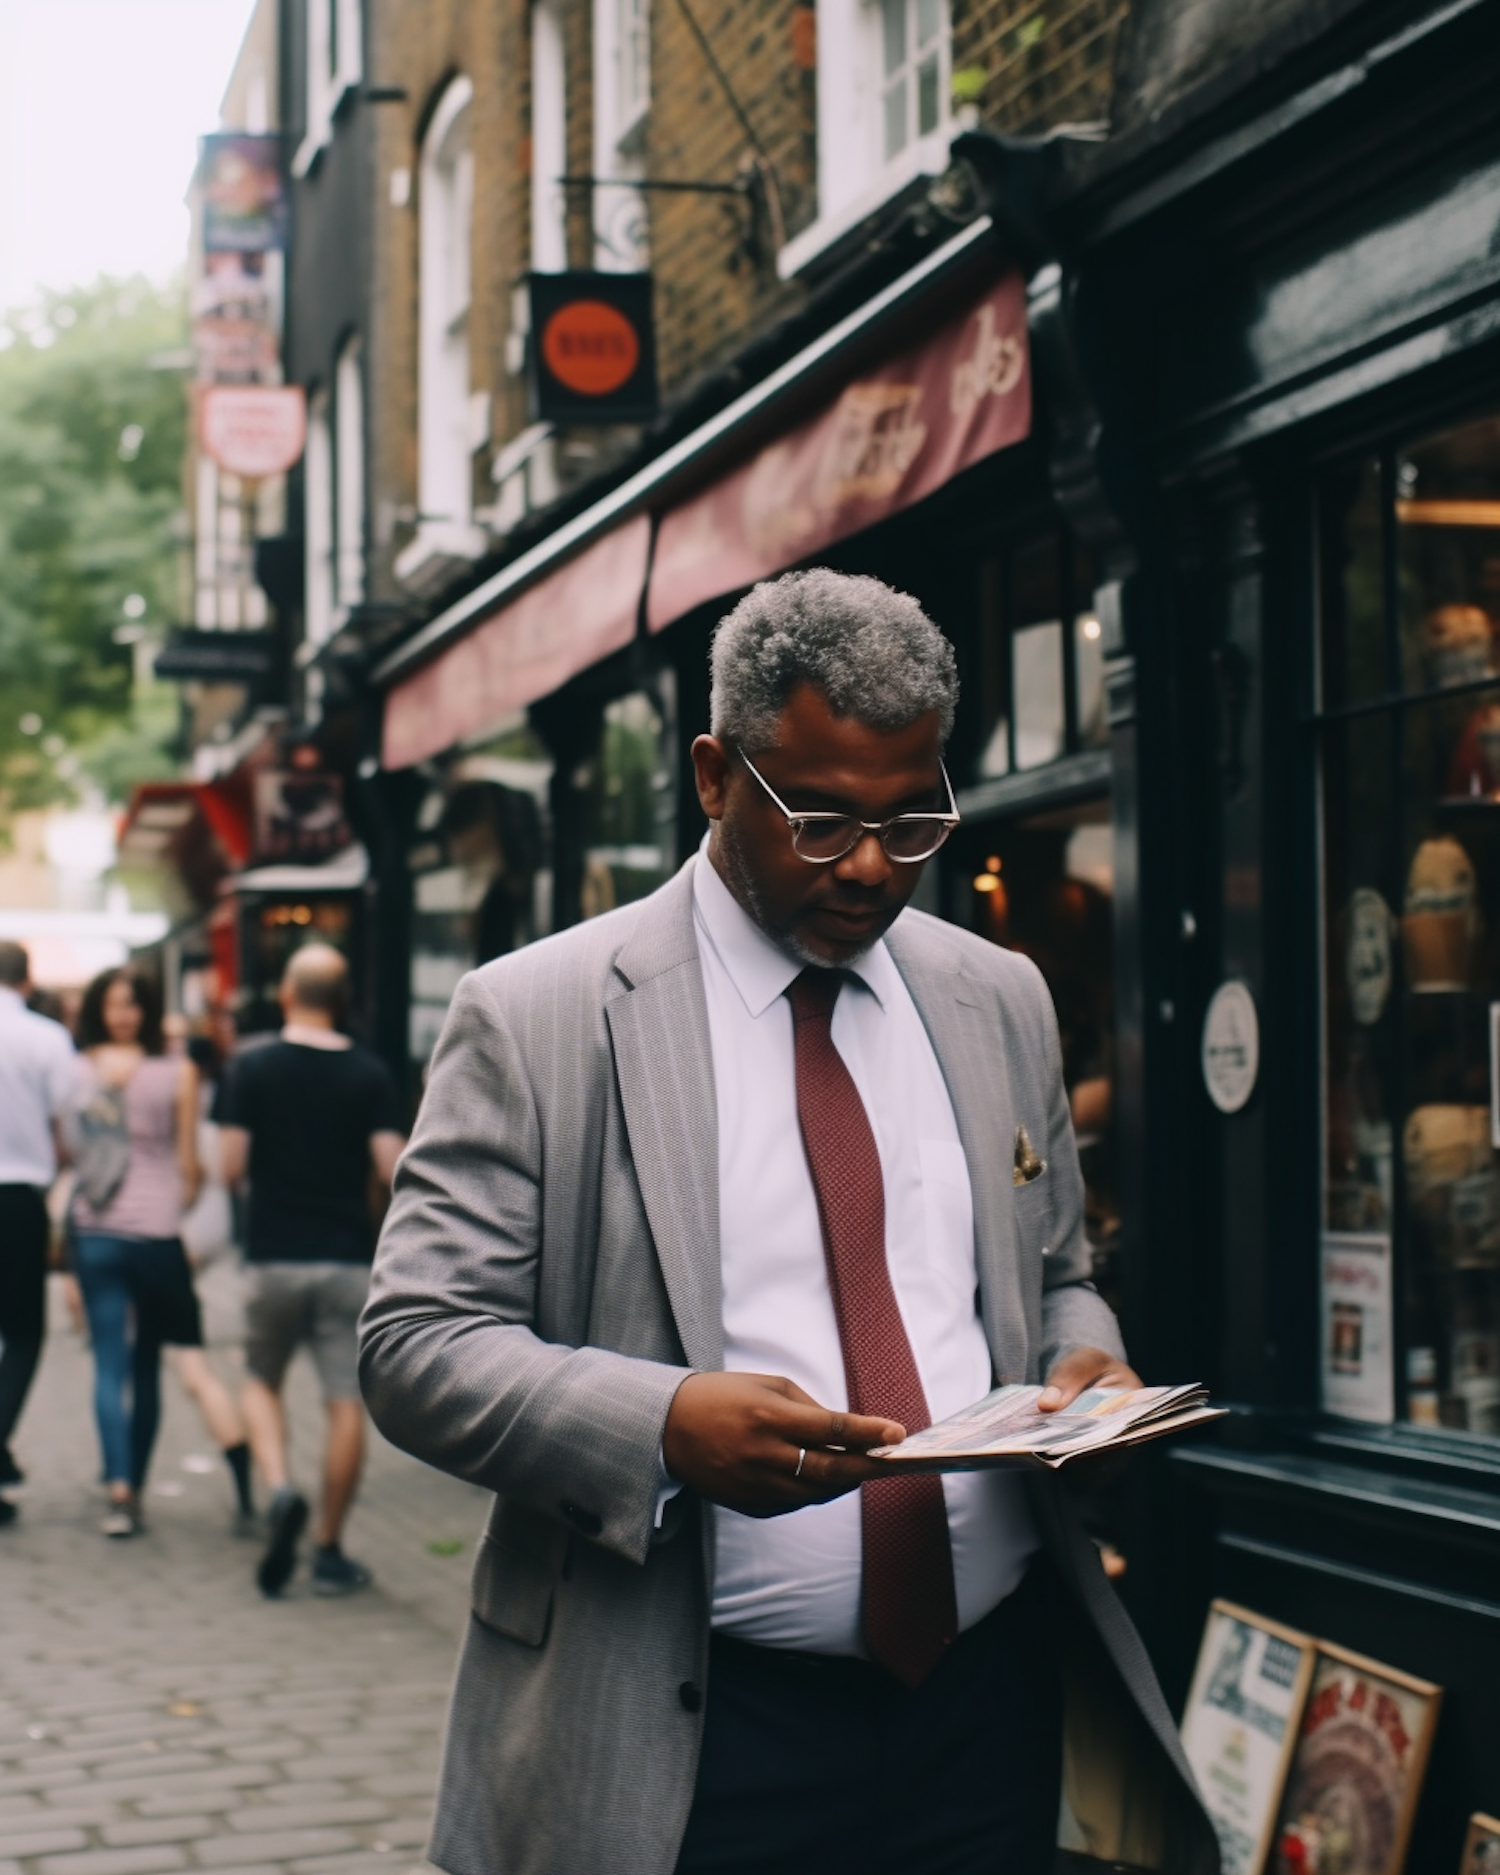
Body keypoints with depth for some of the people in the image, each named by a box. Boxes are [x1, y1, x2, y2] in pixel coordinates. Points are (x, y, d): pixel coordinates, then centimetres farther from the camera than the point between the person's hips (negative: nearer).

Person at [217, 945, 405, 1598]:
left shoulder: (252, 1068, -3)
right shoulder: (371, 1075, -1)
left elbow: (231, 1167, -5)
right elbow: (393, 1170, -7)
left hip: (275, 1256, 0)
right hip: (349, 1256, 0)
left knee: (263, 1381, 19)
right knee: (346, 1403, 5)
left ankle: (279, 1489, -7)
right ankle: (329, 1554, 7)